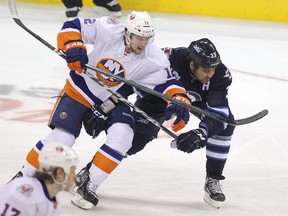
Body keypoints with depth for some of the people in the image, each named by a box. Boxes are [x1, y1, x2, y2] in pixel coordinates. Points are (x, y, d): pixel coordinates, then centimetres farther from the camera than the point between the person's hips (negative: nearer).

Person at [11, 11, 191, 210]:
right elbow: (72, 27, -18)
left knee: (122, 135, -23)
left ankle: (90, 186, -10)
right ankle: (25, 176, 12)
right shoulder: (108, 31, -26)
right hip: (80, 90, -2)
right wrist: (73, 47, -35)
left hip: (113, 101, 2)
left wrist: (179, 100, -38)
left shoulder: (154, 59, -21)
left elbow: (167, 82, -19)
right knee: (61, 137, -11)